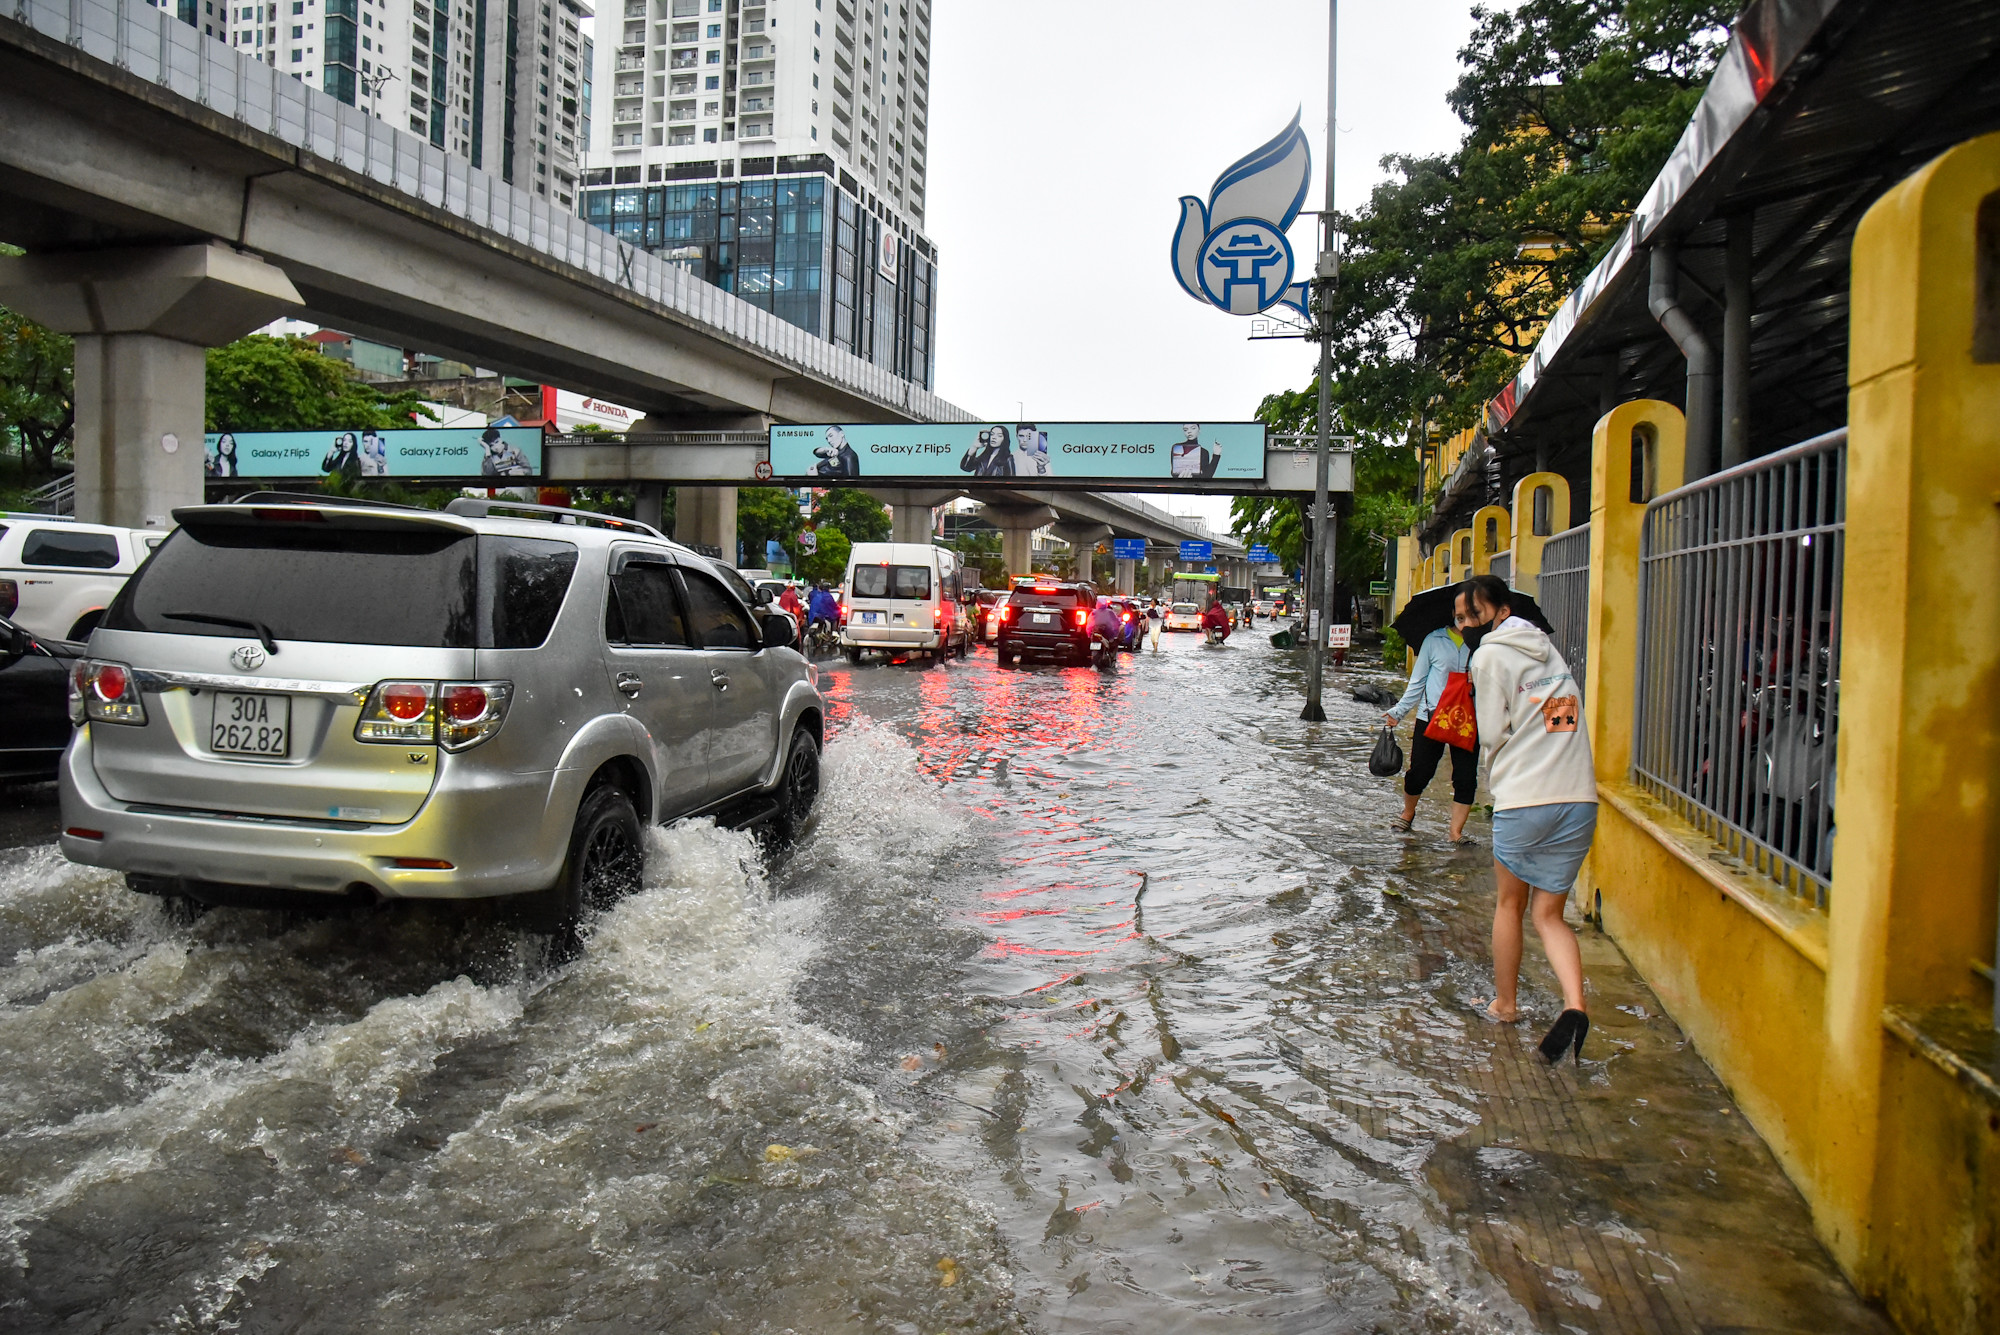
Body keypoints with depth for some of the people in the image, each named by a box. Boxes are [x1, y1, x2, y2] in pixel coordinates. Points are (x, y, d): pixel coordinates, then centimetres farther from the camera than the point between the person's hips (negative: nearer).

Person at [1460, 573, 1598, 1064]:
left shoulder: (1491, 656, -3)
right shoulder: (1547, 649, 18)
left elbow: (1493, 734, -5)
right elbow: (1560, 722, 16)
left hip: (1523, 800, -5)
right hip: (1580, 800, 6)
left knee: (1510, 905, 15)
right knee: (1549, 914, 11)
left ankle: (1505, 1003, 29)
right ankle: (1574, 1003, -10)